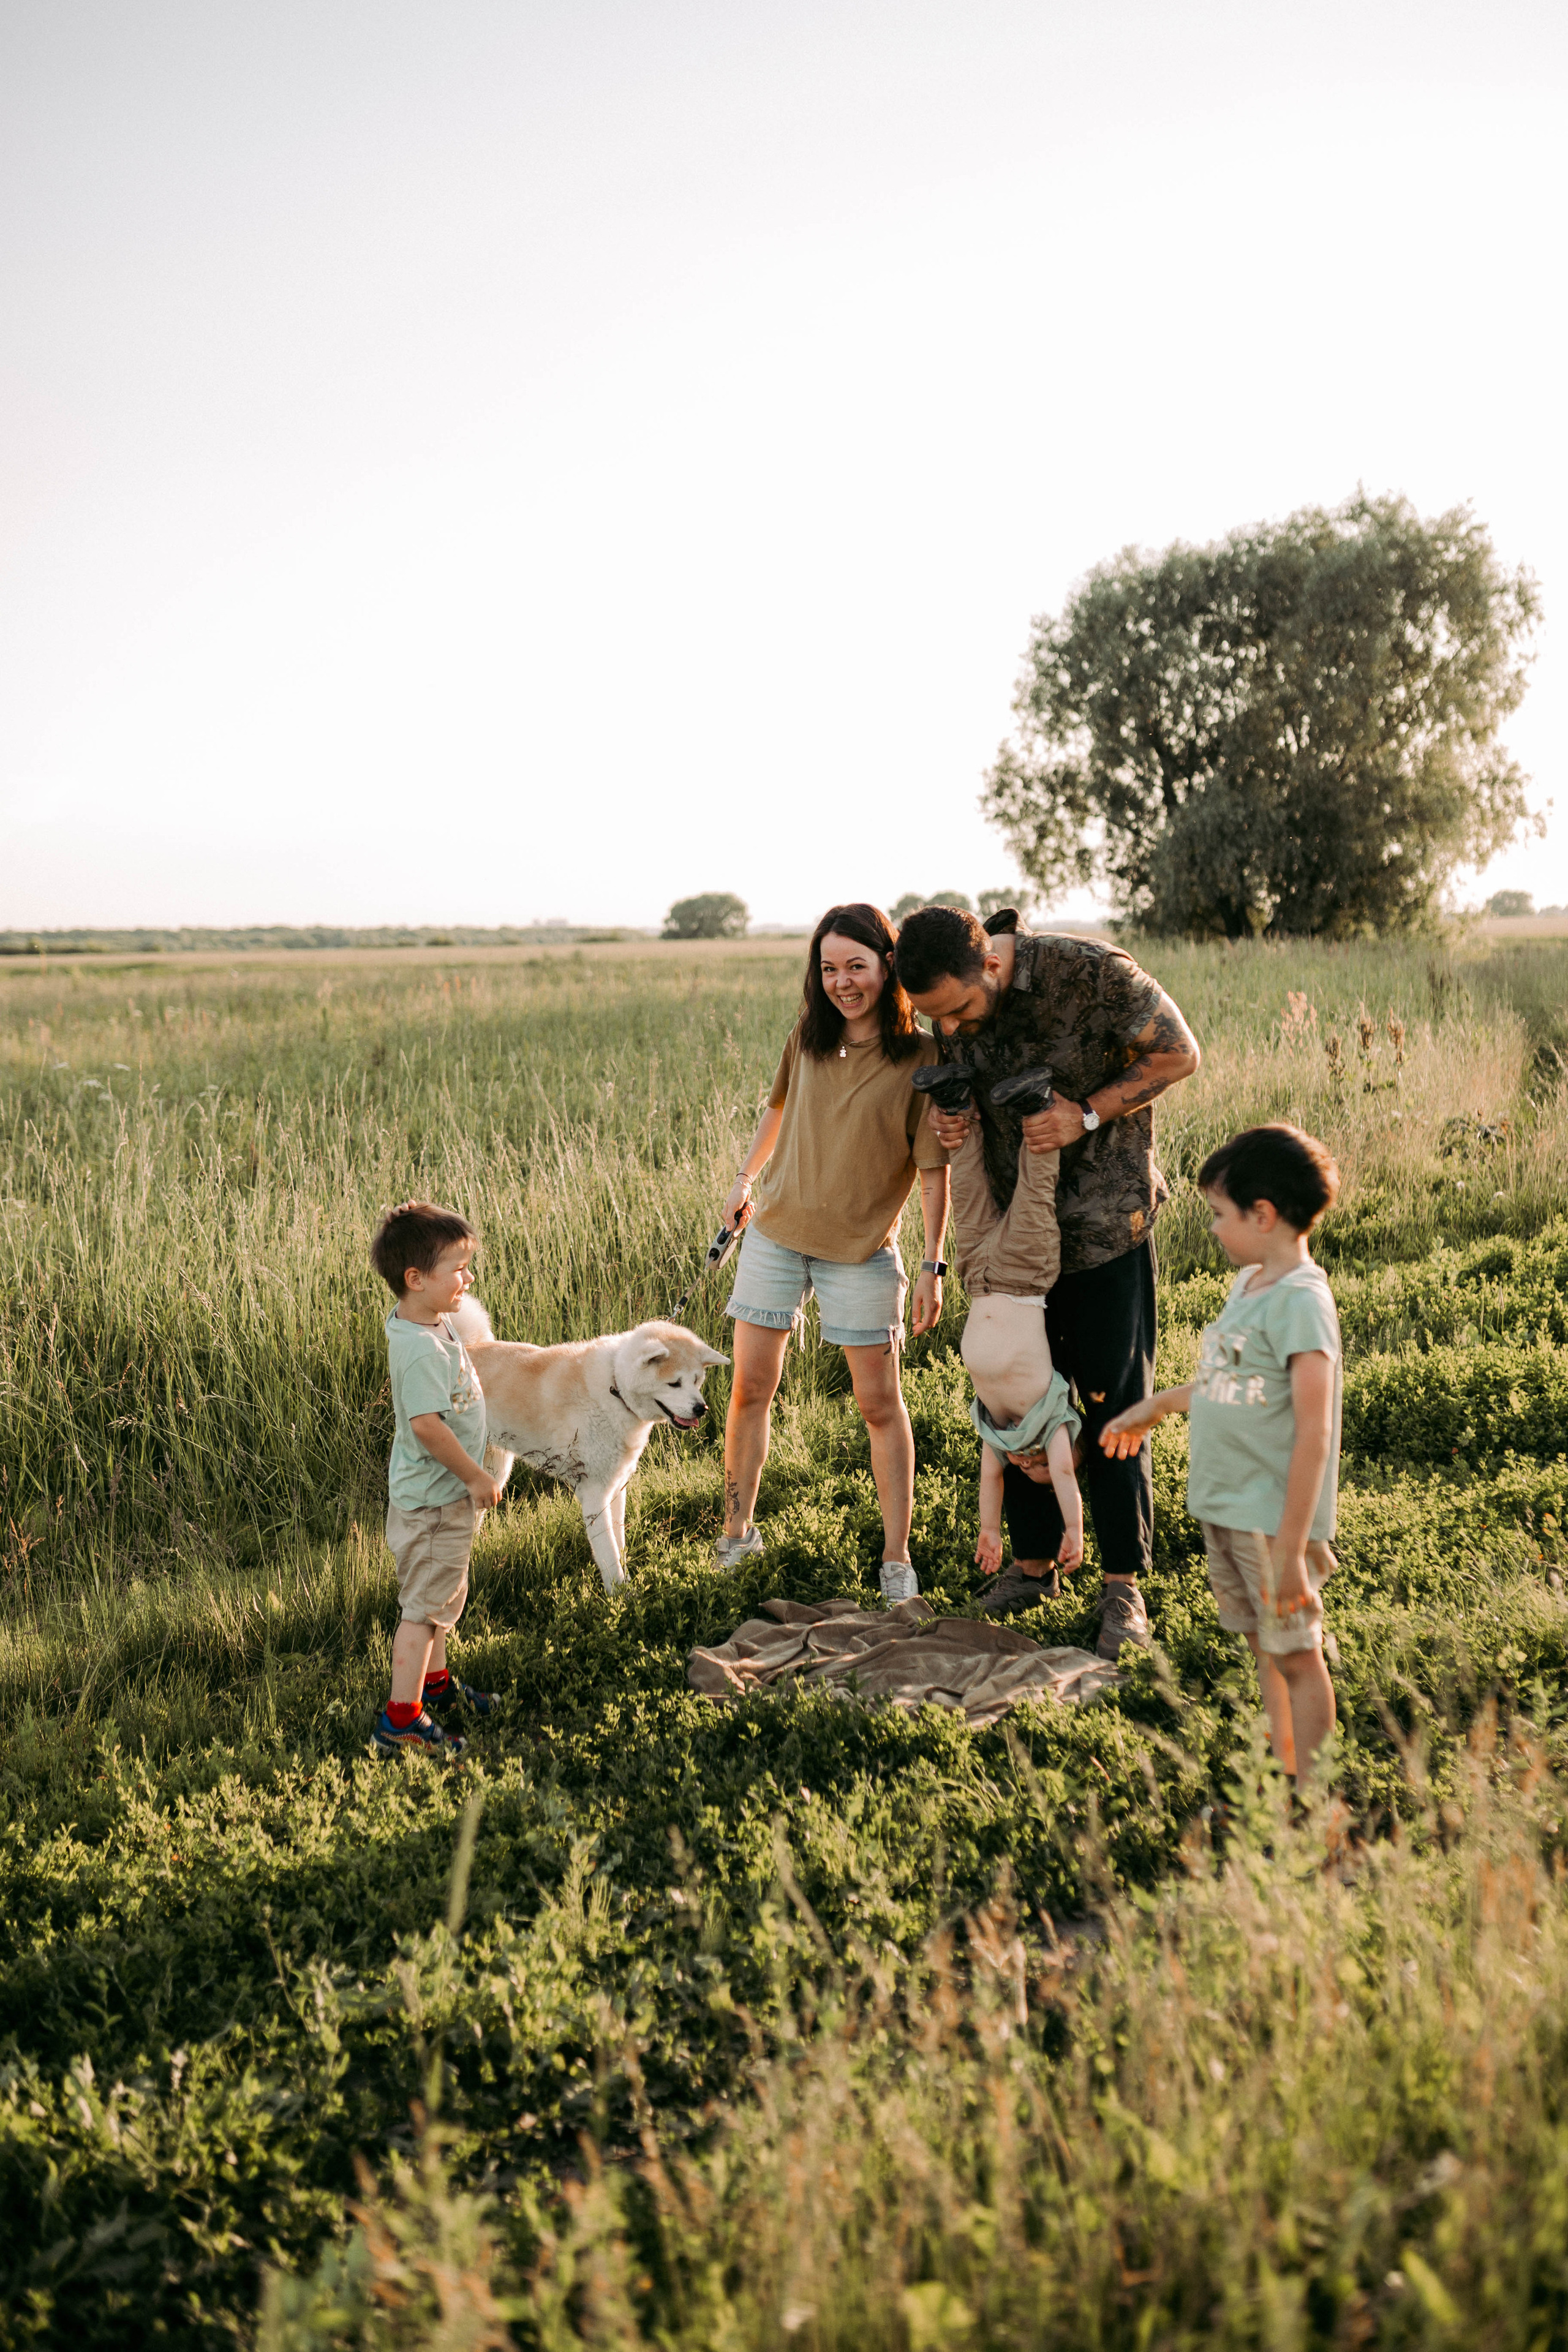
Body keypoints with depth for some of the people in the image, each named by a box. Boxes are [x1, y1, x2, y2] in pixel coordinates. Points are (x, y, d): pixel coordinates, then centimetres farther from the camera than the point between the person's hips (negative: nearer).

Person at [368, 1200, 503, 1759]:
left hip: (443, 1490, 10)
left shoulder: (428, 1323, 3)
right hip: (432, 1500, -10)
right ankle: (401, 1719, 7)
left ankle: (435, 1681, 41)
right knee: (424, 1604, -1)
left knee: (438, 1595, 24)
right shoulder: (420, 1348, -29)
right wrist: (476, 1477, -24)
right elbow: (426, 1423, -33)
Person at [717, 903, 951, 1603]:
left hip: (862, 1250, -4)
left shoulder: (919, 1058, -12)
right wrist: (746, 1177, 18)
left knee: (880, 1404, 3)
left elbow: (934, 1169, -11)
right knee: (750, 1391, 8)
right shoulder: (806, 1039, 1)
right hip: (776, 1232, 4)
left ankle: (897, 1558, 13)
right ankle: (736, 1534, 25)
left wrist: (933, 1265, -13)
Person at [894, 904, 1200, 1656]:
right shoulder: (950, 1008, -7)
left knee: (1113, 1408, 1)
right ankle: (1033, 1565, 27)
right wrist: (950, 1112, -12)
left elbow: (1177, 1053, -12)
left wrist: (1087, 1115, -23)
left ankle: (1123, 1586, 15)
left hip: (1106, 1226, -5)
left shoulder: (1090, 973, -23)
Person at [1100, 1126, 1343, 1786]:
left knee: (1297, 1656, 3)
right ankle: (1279, 1778, 28)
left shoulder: (1301, 1300, -19)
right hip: (1223, 1508, 8)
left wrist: (1291, 1551, -22)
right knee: (1264, 1648, 17)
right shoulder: (1248, 1283, 9)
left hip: (1274, 1517, -8)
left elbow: (1313, 1434, -22)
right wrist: (1155, 1408, 35)